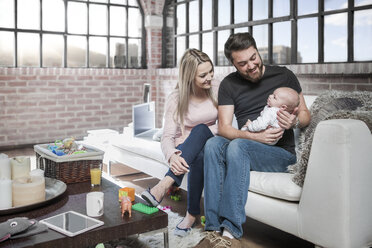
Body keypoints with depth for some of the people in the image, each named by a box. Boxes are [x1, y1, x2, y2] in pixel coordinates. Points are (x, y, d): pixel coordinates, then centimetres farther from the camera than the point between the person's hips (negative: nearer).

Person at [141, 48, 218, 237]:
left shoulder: (215, 93, 4)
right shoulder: (177, 99, -5)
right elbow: (167, 136, -12)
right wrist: (172, 156, -34)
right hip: (185, 151, -1)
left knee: (201, 129, -34)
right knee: (199, 156, -38)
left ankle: (165, 184, -38)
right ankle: (193, 213, -31)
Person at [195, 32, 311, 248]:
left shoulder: (284, 76, 5)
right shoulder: (229, 84, 8)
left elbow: (305, 114, 11)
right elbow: (224, 127, -2)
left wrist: (295, 121, -14)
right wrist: (254, 136, -21)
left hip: (281, 152, -3)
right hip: (247, 146, 3)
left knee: (238, 146, -33)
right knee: (213, 144, -29)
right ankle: (214, 230, -33)